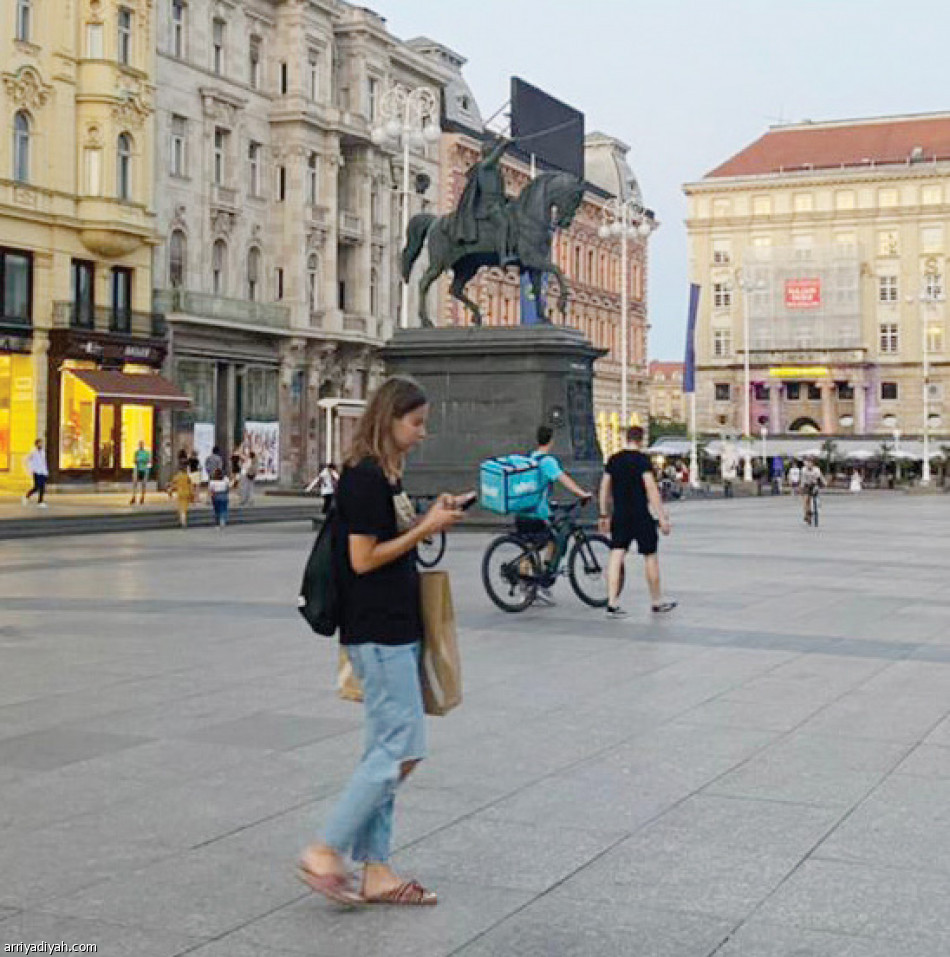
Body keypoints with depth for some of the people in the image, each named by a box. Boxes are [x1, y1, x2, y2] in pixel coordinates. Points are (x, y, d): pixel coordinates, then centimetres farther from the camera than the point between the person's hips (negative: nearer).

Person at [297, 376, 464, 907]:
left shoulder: (385, 475, 14)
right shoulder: (364, 477, -15)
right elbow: (363, 559, -18)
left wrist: (431, 519, 7)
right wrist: (426, 527, -13)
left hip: (396, 629, 10)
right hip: (378, 631, -10)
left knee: (388, 749, 11)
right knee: (403, 748, -8)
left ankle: (376, 872, 16)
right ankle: (325, 854, 0)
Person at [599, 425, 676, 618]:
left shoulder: (613, 459, 8)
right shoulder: (642, 460, -10)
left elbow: (604, 488, 12)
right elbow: (651, 489, -16)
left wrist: (604, 515, 20)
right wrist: (662, 517, -15)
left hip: (619, 516, 5)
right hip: (641, 516, -5)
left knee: (616, 556, 0)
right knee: (650, 556, 9)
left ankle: (612, 604, -9)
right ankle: (657, 602, 19)